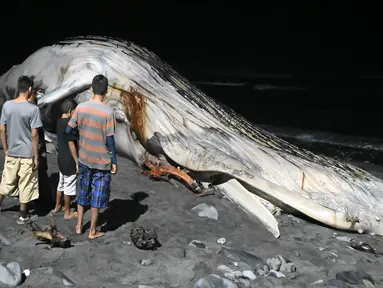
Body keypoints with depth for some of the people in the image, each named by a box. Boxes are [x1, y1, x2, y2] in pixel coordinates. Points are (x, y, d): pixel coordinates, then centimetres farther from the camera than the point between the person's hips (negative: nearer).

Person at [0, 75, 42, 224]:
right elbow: (34, 135, -15)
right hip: (27, 154, -4)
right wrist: (36, 156, -8)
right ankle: (23, 216, 19)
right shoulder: (33, 109, -16)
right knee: (25, 185, 8)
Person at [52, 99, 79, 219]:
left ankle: (57, 207, 34)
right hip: (69, 160, -9)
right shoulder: (69, 124, -21)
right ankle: (67, 212, 13)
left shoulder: (59, 121, 6)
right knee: (69, 187, 3)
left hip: (61, 158, 9)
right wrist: (77, 161, -16)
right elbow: (71, 144, -21)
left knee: (61, 184, 22)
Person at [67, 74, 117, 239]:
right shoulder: (108, 112, -18)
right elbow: (110, 139, -15)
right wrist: (114, 161, -5)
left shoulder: (80, 107, -5)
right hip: (102, 162, -4)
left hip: (84, 159, 4)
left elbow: (69, 130, 1)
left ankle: (79, 226, 30)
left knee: (83, 193, 20)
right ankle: (93, 232, 18)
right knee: (97, 197, 8)